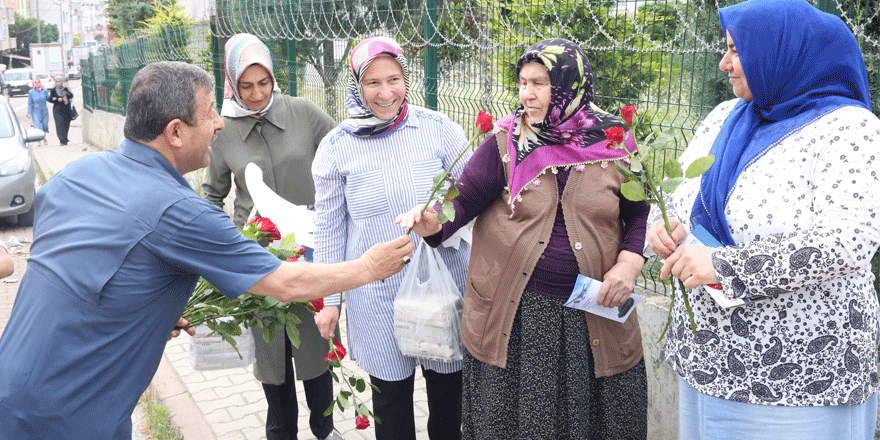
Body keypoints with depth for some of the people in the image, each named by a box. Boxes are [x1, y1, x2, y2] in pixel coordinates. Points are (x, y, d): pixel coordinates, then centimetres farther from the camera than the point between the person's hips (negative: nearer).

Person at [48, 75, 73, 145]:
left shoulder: (66, 89, 6)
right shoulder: (53, 90, 6)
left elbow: (71, 96, -11)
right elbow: (50, 99, 2)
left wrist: (65, 88, -18)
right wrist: (57, 100, -14)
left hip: (66, 110, 1)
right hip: (58, 110, -1)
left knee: (66, 124, 2)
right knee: (60, 124, -12)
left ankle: (64, 139, 17)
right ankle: (63, 140, -15)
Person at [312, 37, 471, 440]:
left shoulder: (439, 130, -4)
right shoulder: (336, 146, -3)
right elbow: (329, 227, 3)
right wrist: (330, 300, 4)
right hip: (377, 293, 0)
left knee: (448, 389, 15)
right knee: (390, 392, 13)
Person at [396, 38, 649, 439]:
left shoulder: (614, 144, 0)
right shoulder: (506, 142, -1)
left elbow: (641, 214, 7)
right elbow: (464, 196, -8)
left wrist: (628, 265, -9)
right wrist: (435, 221, -29)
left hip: (595, 314, 1)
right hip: (511, 315, 0)